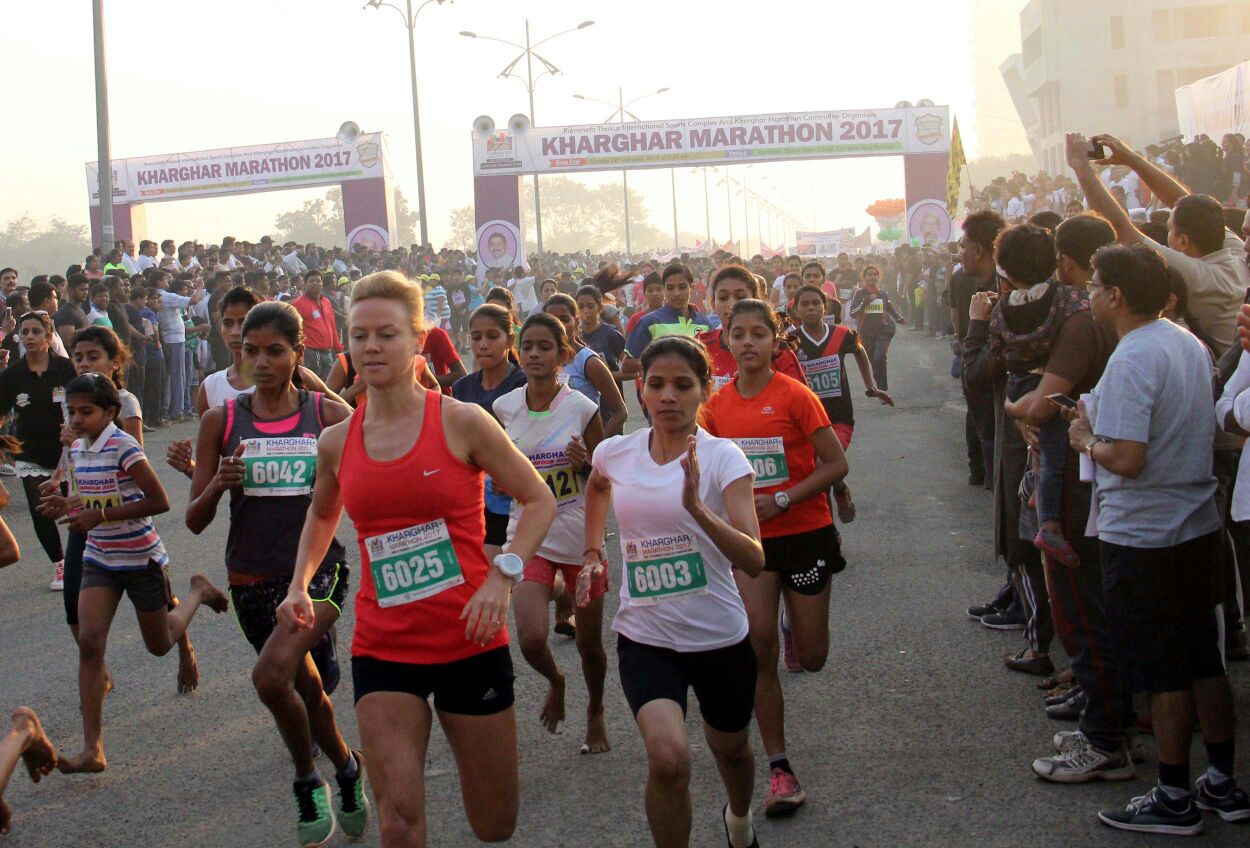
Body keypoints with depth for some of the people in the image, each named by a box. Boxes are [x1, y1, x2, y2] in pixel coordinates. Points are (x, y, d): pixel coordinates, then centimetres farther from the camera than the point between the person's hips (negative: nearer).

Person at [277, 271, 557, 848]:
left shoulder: (462, 422, -8)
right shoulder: (337, 442, 2)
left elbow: (539, 500, -2)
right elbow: (322, 515, 23)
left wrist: (502, 575, -15)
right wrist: (300, 583, 8)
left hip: (471, 643, -1)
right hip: (383, 648, 1)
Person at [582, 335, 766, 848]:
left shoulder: (722, 458, -15)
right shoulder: (615, 453, -5)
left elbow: (753, 562, -26)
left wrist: (696, 507, -39)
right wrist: (592, 550, 16)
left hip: (719, 637, 0)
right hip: (644, 637, 1)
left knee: (731, 749, 22)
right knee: (668, 757, -24)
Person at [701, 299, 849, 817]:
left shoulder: (795, 396, -11)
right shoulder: (718, 405, 1)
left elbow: (836, 464, -12)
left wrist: (781, 502, -19)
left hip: (805, 532, -2)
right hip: (750, 540, 2)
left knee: (811, 659, 5)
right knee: (758, 648, -9)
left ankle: (799, 615, 44)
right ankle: (779, 769, 1)